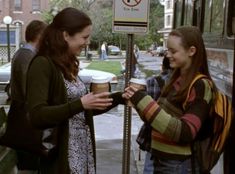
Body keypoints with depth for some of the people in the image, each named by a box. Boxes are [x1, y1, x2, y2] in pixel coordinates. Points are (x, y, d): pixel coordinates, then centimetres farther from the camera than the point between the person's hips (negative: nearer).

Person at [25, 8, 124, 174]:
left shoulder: (68, 64, 8)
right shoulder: (42, 64, -15)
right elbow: (37, 115, -23)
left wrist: (119, 97, 7)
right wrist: (80, 104, -28)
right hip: (60, 156, -7)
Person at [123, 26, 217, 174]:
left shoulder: (200, 86, -16)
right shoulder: (177, 80, 7)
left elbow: (185, 133, -23)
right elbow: (163, 114, 9)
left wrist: (145, 102, -26)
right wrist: (139, 100, -8)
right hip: (161, 159, 7)